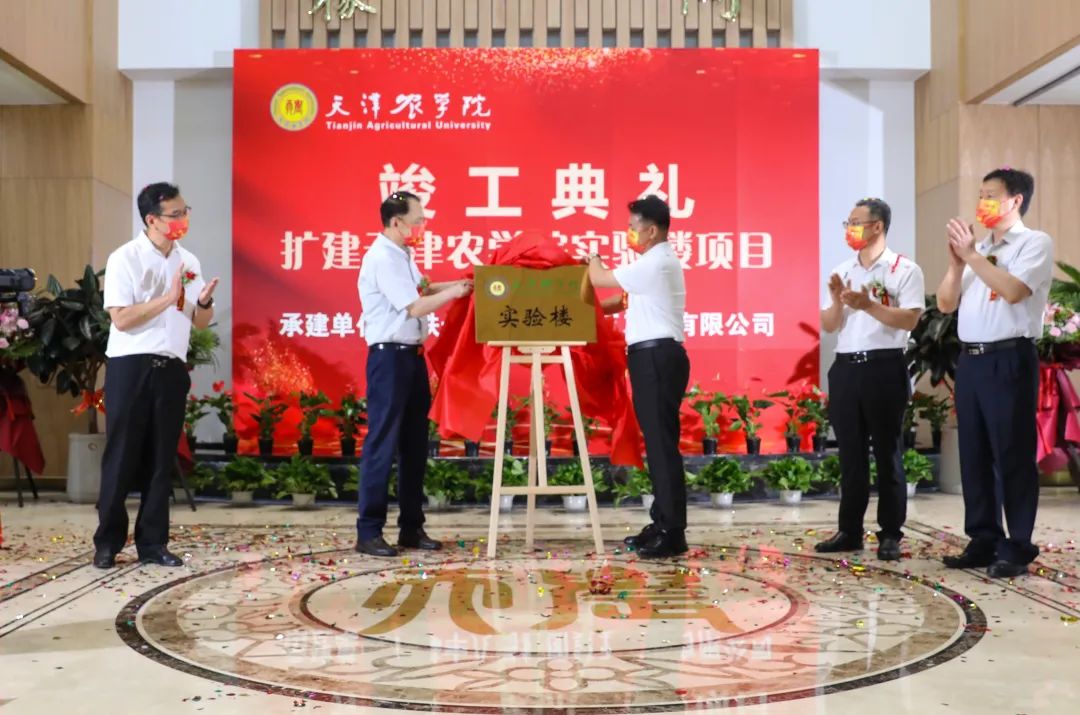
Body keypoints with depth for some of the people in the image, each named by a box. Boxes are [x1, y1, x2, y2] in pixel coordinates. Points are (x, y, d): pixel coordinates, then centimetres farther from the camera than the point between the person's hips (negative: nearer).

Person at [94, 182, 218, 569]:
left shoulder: (188, 261, 10)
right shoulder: (125, 258, -7)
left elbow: (201, 323, 12)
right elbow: (121, 319, -15)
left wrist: (204, 301, -10)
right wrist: (169, 298, -17)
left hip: (172, 368, 5)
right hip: (130, 366, -5)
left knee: (162, 459, 8)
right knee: (121, 456, 2)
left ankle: (153, 543, 16)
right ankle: (107, 542, 14)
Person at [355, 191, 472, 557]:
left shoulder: (401, 254, 13)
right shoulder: (382, 258, -16)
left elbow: (418, 290, 19)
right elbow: (415, 307, -18)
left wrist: (453, 284, 7)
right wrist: (454, 293, -9)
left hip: (413, 355, 10)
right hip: (389, 357, -10)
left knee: (415, 443, 12)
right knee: (383, 443, -6)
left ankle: (411, 528, 20)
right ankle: (368, 532, 1)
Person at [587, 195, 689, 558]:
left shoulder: (654, 264, -14)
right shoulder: (658, 263, 19)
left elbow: (600, 279, -8)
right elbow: (628, 298, 25)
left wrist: (593, 260, 13)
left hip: (656, 358, -11)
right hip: (656, 357, 11)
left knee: (662, 443, -8)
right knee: (657, 442, 13)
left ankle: (672, 533, -5)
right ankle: (662, 525, 20)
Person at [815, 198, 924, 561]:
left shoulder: (905, 269, -2)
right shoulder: (841, 271, 13)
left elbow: (910, 319, -13)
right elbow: (829, 326, 11)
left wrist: (868, 305, -19)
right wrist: (837, 300, -7)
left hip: (885, 369, -5)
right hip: (846, 369, 5)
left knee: (887, 453, 2)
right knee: (850, 454, 9)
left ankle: (890, 534, 9)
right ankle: (850, 531, 16)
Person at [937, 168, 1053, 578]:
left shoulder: (1035, 243, -2)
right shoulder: (977, 249, 17)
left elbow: (1013, 290, -19)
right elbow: (945, 304, 14)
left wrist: (972, 256, -13)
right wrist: (957, 262, 0)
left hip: (1009, 360, -7)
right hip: (970, 360, 7)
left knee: (1012, 456, -3)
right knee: (974, 455, 9)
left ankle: (1017, 548, 3)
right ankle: (983, 542, 17)